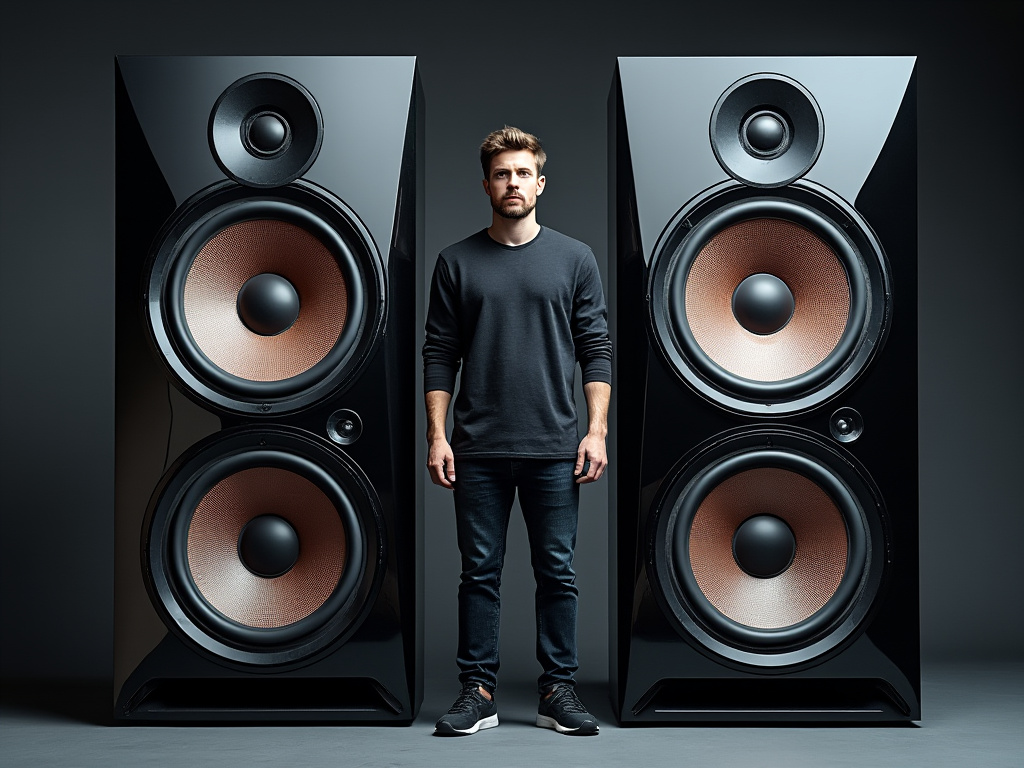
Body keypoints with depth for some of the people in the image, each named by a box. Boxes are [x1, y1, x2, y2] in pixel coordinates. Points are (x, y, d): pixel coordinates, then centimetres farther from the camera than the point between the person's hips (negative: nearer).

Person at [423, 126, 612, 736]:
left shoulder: (574, 259, 4)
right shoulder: (457, 262, 5)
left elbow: (596, 349, 2)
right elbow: (440, 355, 5)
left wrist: (596, 430, -7)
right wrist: (437, 436, -3)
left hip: (553, 448, 0)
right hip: (478, 449, 1)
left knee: (557, 573, 5)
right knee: (480, 573, 5)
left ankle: (559, 691, 15)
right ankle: (479, 692, 13)